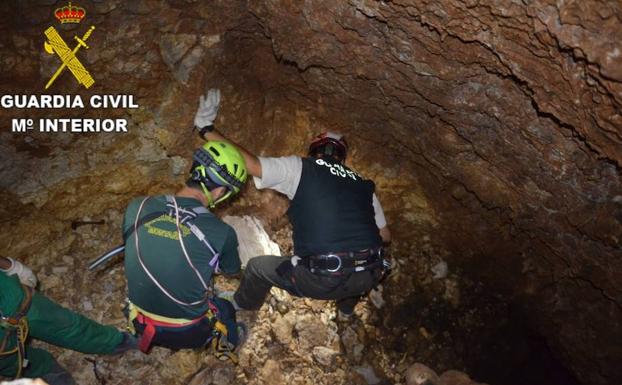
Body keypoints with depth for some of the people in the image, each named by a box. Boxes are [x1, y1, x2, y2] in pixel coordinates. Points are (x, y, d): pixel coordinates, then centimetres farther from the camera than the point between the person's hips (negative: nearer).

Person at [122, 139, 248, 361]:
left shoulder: (136, 208, -17)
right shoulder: (221, 233, -25)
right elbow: (232, 270, -2)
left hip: (141, 324, 3)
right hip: (188, 333, -2)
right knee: (226, 309, 29)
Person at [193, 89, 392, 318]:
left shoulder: (301, 168, 3)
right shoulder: (363, 185, 16)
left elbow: (250, 163, -6)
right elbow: (385, 236, 21)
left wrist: (206, 128, 4)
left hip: (322, 281, -4)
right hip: (369, 278, 4)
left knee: (258, 266, 25)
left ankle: (241, 305, 53)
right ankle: (347, 307, 61)